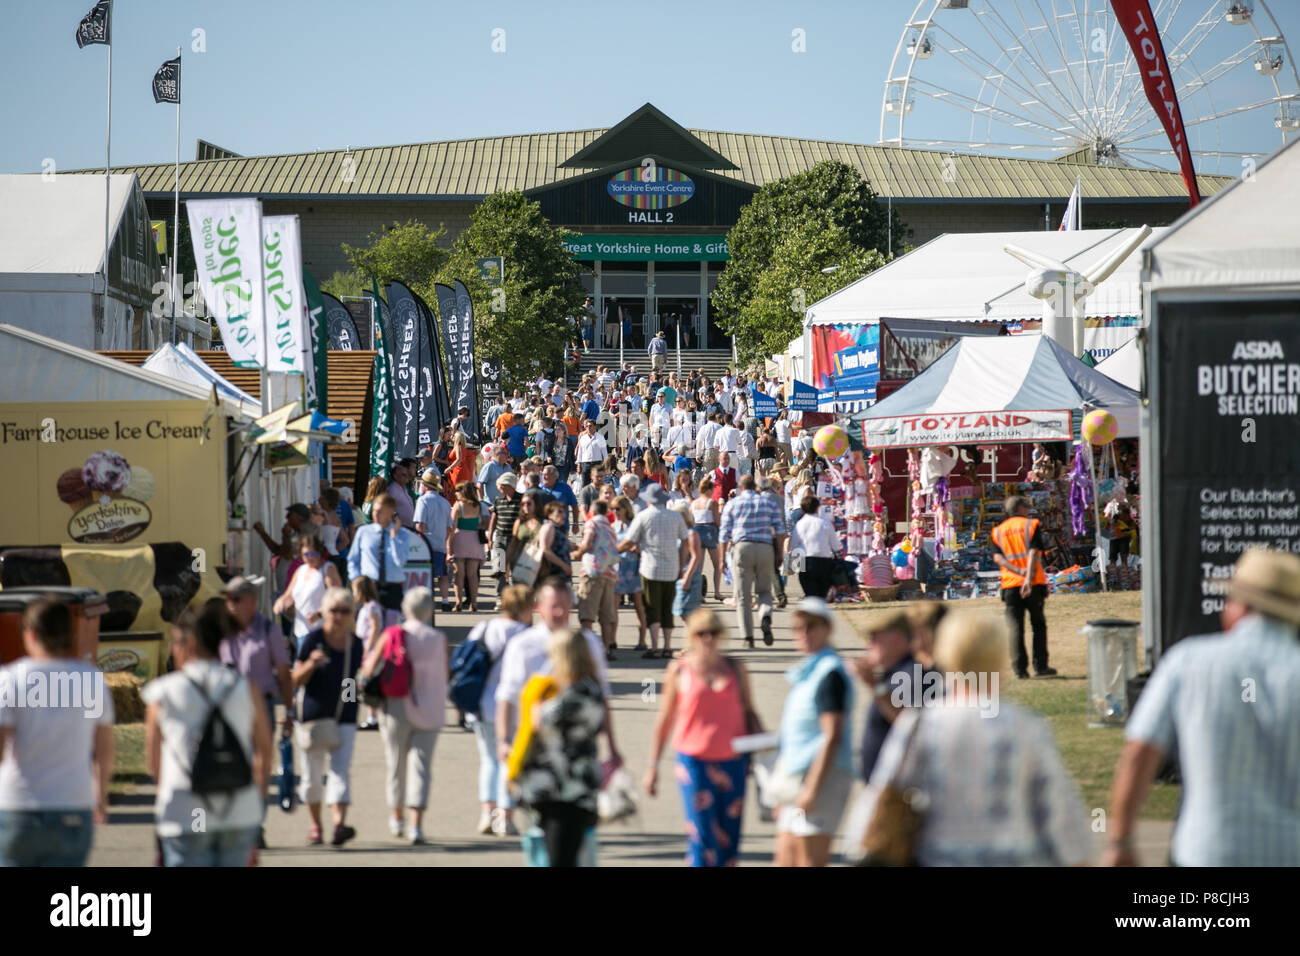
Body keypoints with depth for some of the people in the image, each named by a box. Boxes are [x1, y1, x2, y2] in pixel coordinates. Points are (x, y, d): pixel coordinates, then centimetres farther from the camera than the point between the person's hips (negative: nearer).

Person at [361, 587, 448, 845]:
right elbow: (445, 676, 2)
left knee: (397, 764, 15)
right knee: (421, 764, -2)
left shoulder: (391, 636, -7)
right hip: (429, 710, 0)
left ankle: (396, 819, 30)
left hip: (397, 708, 0)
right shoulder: (439, 639, -6)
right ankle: (416, 824, -15)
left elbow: (368, 669, -6)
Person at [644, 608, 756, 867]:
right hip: (694, 761, -2)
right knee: (701, 837, -9)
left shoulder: (735, 669, 6)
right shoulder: (679, 670, 1)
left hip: (733, 761, 2)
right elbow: (664, 720, 7)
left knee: (729, 835, 5)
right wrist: (653, 766, 7)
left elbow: (749, 713, 14)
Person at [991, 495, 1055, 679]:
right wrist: (1029, 578, -18)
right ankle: (1040, 666, 6)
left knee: (1015, 627, 1)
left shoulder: (998, 531, 15)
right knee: (1038, 625, 9)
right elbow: (1033, 553, -10)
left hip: (1010, 585, 2)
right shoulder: (1031, 525, 3)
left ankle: (1020, 668, -7)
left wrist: (1019, 571, -10)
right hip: (1034, 584, -2)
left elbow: (997, 558, 0)